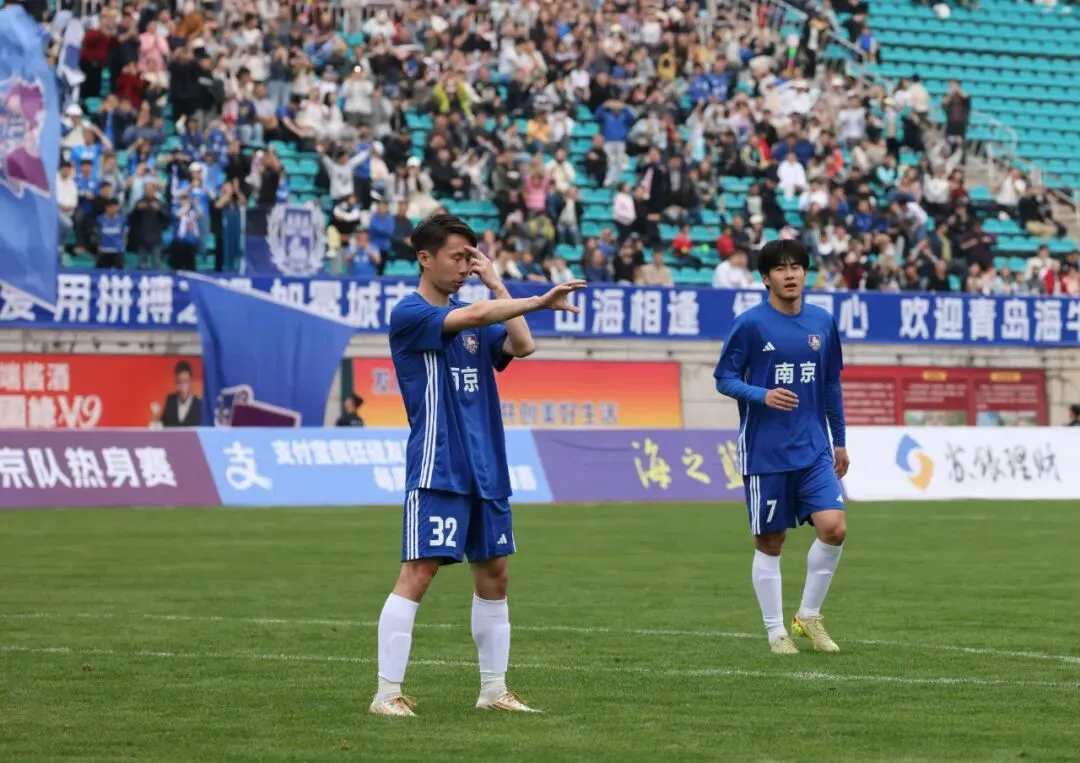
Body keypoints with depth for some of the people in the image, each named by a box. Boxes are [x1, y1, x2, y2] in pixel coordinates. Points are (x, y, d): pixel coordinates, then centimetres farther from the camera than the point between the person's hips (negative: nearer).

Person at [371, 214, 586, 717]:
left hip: (485, 471, 8)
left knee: (494, 576, 10)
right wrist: (541, 301, -27)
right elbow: (472, 316, -22)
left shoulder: (473, 323, 15)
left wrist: (496, 283, 4)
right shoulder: (409, 314, -8)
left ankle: (494, 690, 18)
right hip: (437, 469, -8)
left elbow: (522, 345, 4)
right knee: (417, 575, -12)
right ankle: (388, 693, -10)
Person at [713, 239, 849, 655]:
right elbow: (724, 379, -4)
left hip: (814, 450, 3)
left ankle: (809, 615, 7)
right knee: (770, 543, 3)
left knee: (834, 527, -11)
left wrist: (839, 441, 18)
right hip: (764, 453, -3)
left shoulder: (822, 323, 8)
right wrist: (763, 395, -21)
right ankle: (776, 631, 15)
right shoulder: (750, 324, -6)